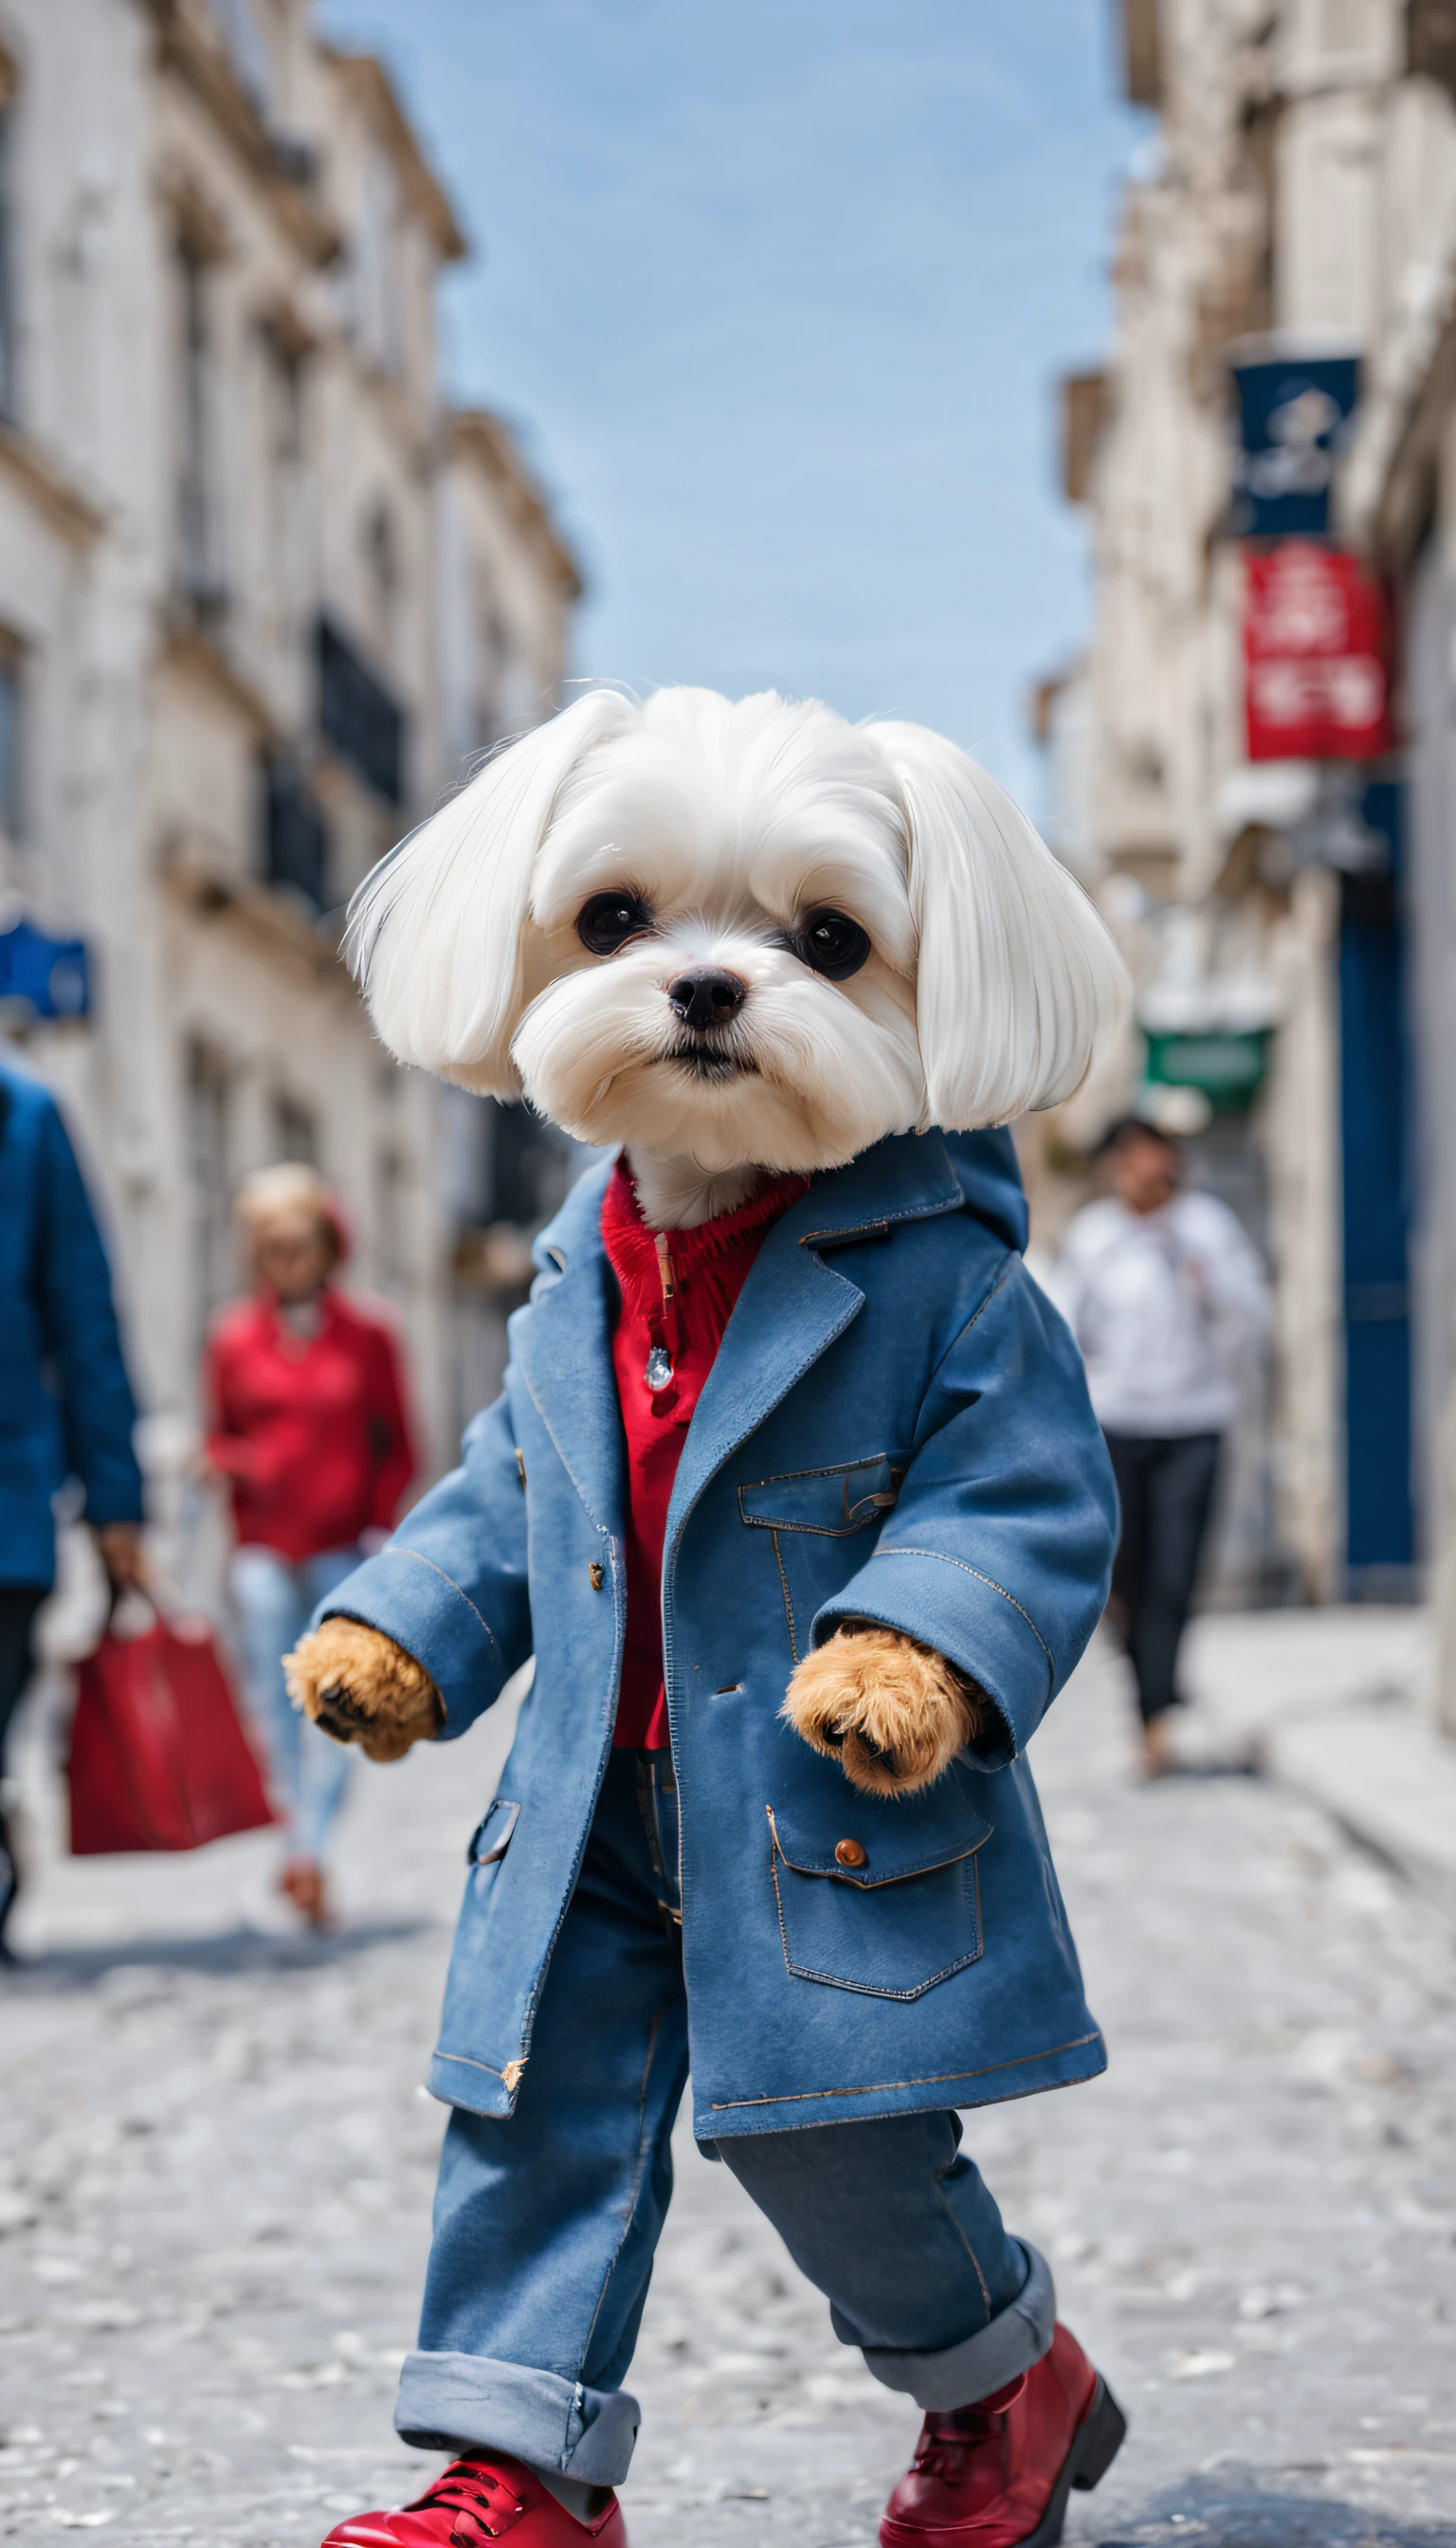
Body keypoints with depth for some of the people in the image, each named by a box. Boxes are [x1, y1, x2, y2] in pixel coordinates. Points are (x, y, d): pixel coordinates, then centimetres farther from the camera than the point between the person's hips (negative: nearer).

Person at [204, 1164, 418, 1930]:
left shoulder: (367, 1336, 6)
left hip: (343, 1549, -2)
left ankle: (310, 1852, -14)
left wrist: (379, 1523, -4)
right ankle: (298, 1834, 8)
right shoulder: (233, 1337, 9)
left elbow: (399, 1449, 9)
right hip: (263, 1546, 2)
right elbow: (219, 1437, 16)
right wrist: (232, 1461, -7)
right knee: (272, 1698, -2)